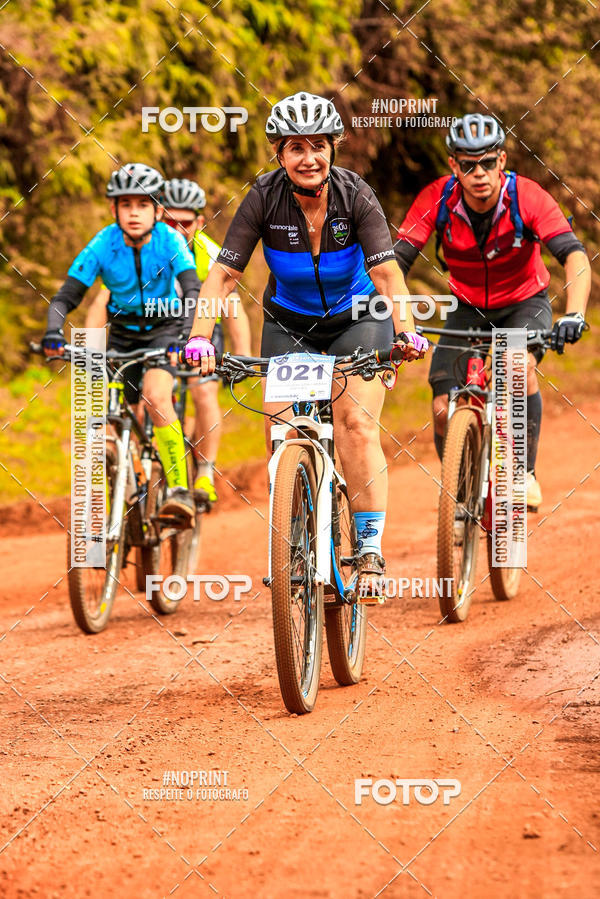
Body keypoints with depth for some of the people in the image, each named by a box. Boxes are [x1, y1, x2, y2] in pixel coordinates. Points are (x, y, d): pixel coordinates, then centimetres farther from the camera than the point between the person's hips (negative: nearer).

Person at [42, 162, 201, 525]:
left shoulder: (170, 241, -22)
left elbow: (193, 291, -33)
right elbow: (65, 297, -20)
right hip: (122, 333, 3)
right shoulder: (103, 245, -19)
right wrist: (54, 333, -39)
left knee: (156, 396, -28)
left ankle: (180, 490, -31)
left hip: (164, 329, -3)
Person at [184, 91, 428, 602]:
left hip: (357, 319, -2)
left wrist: (405, 330, -46)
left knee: (356, 423, -21)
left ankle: (371, 550, -16)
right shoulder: (265, 197, -19)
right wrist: (200, 336, -35)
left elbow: (387, 272, -29)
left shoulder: (355, 196, -22)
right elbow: (224, 273, -21)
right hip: (289, 325, 2)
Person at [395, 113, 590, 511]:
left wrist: (574, 315, -51)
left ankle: (525, 473, -13)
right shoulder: (437, 200, -22)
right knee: (445, 412, -14)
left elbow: (575, 255, -35)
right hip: (469, 310, 2)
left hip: (524, 303, -2)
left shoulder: (527, 197, -26)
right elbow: (397, 261, -25)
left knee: (520, 369, -33)